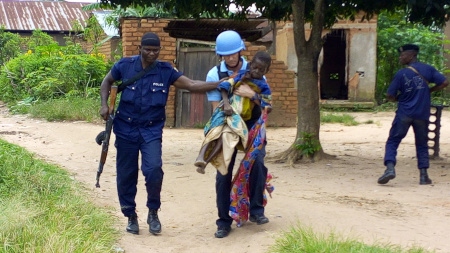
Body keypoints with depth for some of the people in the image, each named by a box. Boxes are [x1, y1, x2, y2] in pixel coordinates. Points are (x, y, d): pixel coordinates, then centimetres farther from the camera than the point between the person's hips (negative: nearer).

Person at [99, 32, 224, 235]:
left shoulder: (166, 71, -6)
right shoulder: (124, 65, -5)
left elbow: (192, 85, -10)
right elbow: (107, 82, 12)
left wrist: (221, 83, -20)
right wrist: (104, 104, -3)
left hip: (152, 129, -1)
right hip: (126, 128, 1)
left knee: (153, 169, -18)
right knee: (126, 174, 6)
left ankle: (153, 212, 5)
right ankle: (131, 216, 24)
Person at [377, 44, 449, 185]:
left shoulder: (401, 74, -7)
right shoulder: (428, 69, 1)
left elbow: (390, 96, -6)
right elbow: (444, 82, -3)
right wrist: (428, 91, 9)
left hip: (404, 114, -3)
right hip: (422, 115, 3)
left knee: (392, 141, 4)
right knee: (422, 144, 16)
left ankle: (390, 168, -17)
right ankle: (424, 175, 10)